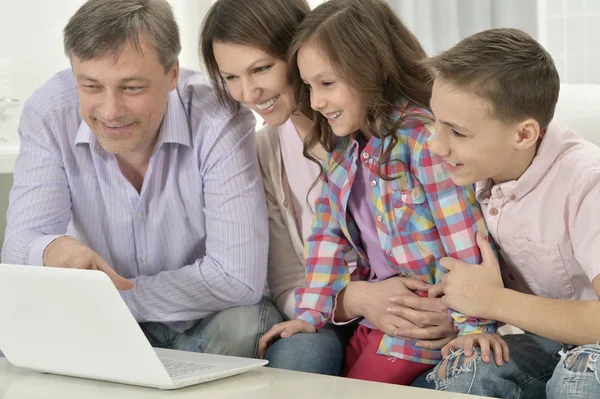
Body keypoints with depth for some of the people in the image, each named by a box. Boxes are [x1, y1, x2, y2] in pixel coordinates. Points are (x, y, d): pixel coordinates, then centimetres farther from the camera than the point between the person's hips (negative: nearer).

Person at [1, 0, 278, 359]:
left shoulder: (220, 122, -25)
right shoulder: (48, 114, -15)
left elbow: (238, 278, -28)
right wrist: (51, 252, -44)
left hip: (208, 318, -1)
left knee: (242, 327, -33)